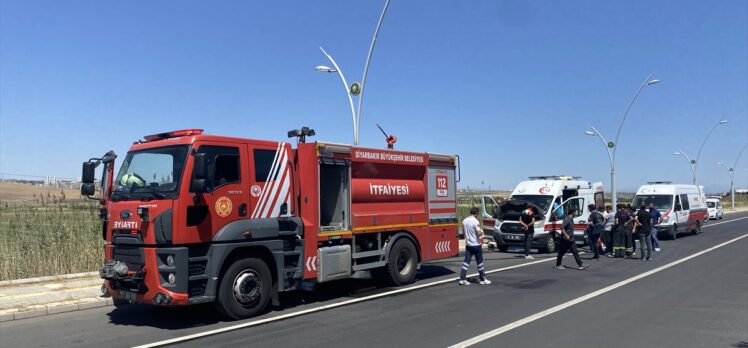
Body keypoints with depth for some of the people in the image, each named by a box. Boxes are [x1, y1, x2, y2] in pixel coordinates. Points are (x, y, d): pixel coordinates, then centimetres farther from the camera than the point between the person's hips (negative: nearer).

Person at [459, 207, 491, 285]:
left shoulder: (464, 221, 3)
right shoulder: (475, 221, -17)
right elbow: (478, 233, -20)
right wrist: (481, 231, -1)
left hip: (468, 244, 5)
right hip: (476, 244, -5)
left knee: (466, 261, 5)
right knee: (479, 262, 6)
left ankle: (462, 279, 1)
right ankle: (483, 279, 15)